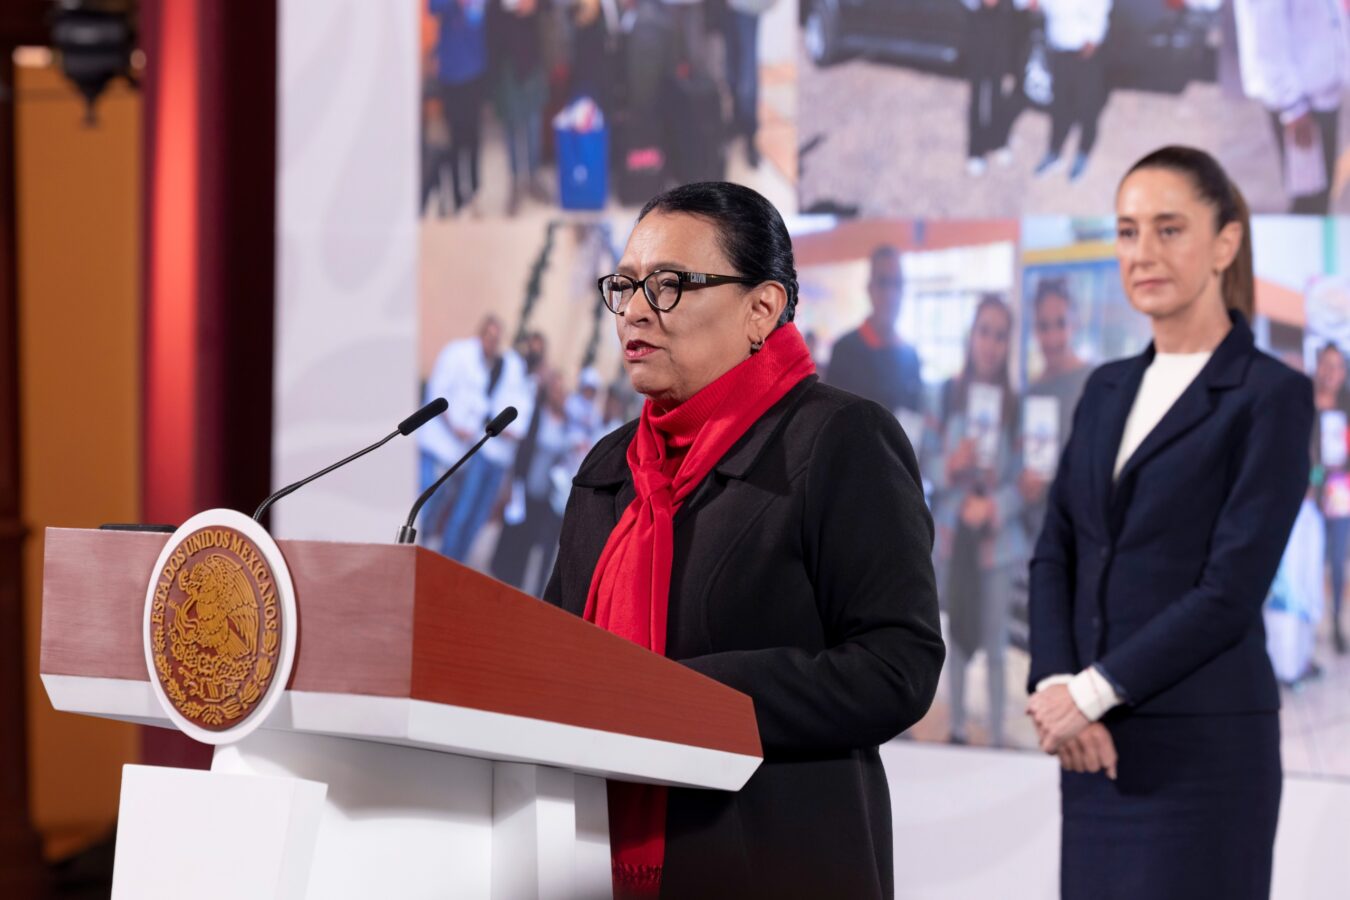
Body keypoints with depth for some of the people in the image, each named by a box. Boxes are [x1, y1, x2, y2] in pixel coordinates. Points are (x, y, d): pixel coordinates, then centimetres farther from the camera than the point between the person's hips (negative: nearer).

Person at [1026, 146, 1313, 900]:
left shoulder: (1272, 396, -6)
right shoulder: (1108, 390, 14)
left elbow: (1232, 590, -13)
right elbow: (1055, 558, 9)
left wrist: (1091, 693, -13)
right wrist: (1056, 689, -7)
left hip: (1203, 748, -6)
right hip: (1099, 747, 6)